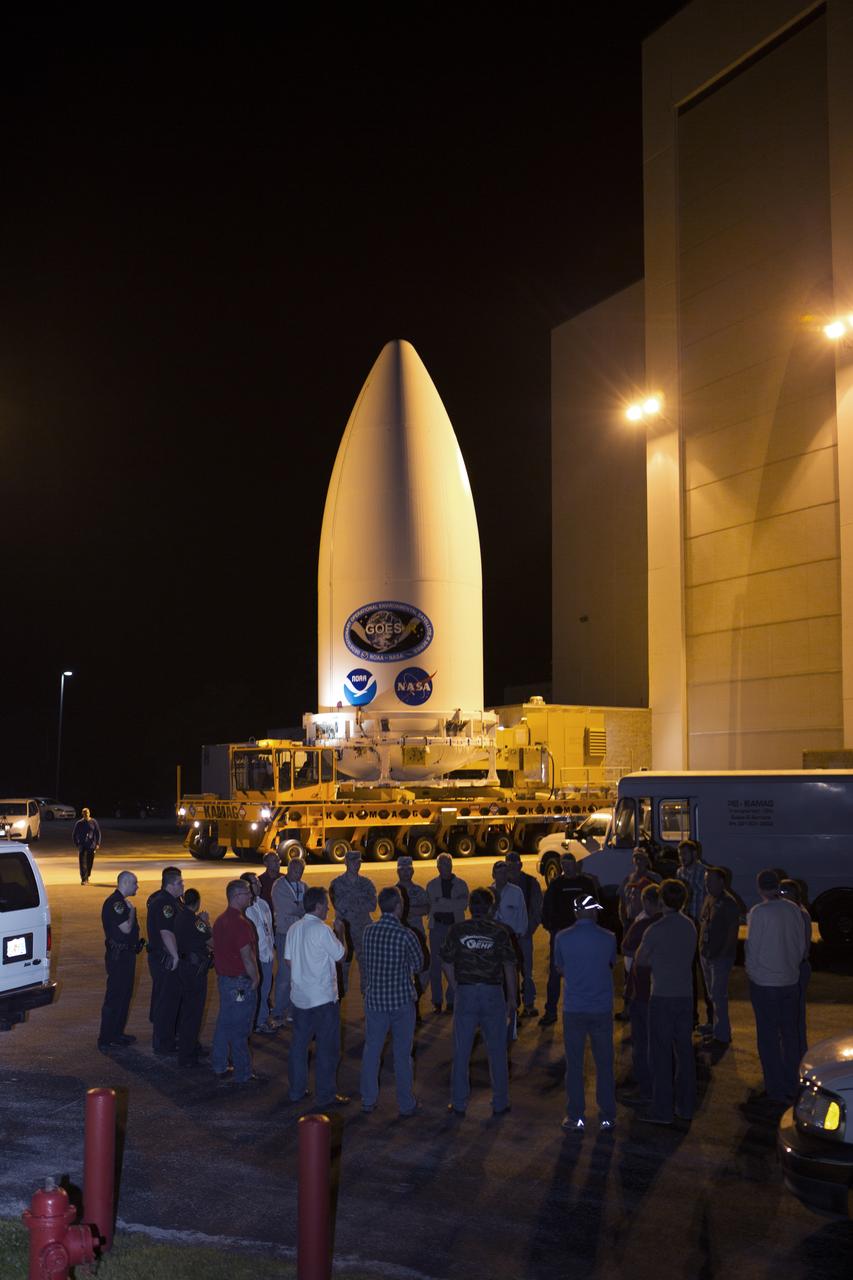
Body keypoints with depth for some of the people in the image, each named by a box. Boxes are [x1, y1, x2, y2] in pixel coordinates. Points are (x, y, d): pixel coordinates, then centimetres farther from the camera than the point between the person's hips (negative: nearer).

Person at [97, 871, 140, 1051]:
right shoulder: (115, 903, -19)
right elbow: (126, 928, -23)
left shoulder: (121, 902, 15)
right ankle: (106, 1040, 1)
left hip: (125, 954, 11)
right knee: (114, 998, -5)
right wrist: (132, 911, -12)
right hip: (118, 956, -11)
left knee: (124, 995, 17)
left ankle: (117, 1034, 27)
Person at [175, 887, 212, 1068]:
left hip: (184, 965, 9)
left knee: (187, 1007, 21)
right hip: (196, 969, -9)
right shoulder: (195, 920, -20)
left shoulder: (180, 917, 6)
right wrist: (207, 922, -4)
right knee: (193, 1012, -2)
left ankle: (191, 1046, 36)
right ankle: (186, 1057, 2)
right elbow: (213, 941, -16)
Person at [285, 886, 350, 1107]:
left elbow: (289, 959, 8)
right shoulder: (323, 930, -20)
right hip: (323, 998, -7)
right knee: (327, 1048, 5)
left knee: (299, 1044, 16)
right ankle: (326, 1095, 11)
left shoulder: (294, 929, 3)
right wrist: (340, 932, 4)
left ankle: (296, 1090, 24)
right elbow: (339, 954, -9)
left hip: (299, 995, 7)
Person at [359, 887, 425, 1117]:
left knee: (371, 1050, 16)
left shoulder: (368, 932, -5)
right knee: (402, 1054, 8)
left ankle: (368, 1100, 25)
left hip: (374, 999, 3)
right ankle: (406, 1105, 18)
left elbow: (366, 960, 7)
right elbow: (418, 963, -2)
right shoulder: (406, 935, -17)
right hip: (401, 1000, -3)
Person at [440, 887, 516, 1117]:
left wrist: (455, 988, 11)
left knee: (461, 1052, 11)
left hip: (465, 992, 0)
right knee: (497, 1052, 12)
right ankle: (500, 1104, 19)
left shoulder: (457, 930, -2)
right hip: (493, 993, 0)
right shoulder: (499, 932, -5)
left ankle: (459, 1104, 17)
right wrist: (512, 998, 4)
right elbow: (509, 966, -4)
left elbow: (447, 962, -1)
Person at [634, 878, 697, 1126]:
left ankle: (662, 1110, 5)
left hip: (662, 997, -6)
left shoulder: (656, 929, -15)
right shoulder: (690, 926, 4)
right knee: (684, 1051, 14)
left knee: (661, 1054, 1)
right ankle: (686, 1106, 22)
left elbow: (639, 963, -5)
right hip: (685, 995, 6)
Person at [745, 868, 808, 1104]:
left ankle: (775, 1090, 10)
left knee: (768, 1038, 5)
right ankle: (792, 1086, 25)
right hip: (791, 980, 5)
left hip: (765, 982, -5)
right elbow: (802, 945, 6)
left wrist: (751, 971, 5)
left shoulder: (758, 912, -17)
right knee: (790, 1034, 16)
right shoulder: (793, 909, -2)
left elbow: (752, 947, -12)